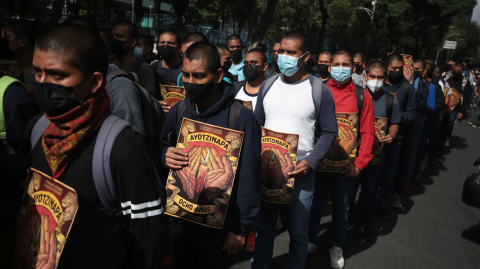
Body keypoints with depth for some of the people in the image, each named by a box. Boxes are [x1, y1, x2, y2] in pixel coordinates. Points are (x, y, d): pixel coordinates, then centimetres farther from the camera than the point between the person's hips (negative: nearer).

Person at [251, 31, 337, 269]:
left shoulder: (319, 91, -7)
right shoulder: (268, 85, 5)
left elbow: (329, 132, -4)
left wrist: (311, 162, -16)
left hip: (301, 172, -3)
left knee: (298, 232, 10)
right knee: (263, 225, 17)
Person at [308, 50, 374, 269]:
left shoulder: (362, 96, -1)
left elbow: (367, 133, -2)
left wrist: (359, 164, -9)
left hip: (346, 164, 0)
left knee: (341, 207, 14)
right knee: (314, 202, 13)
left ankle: (336, 247, 33)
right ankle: (310, 240, 33)